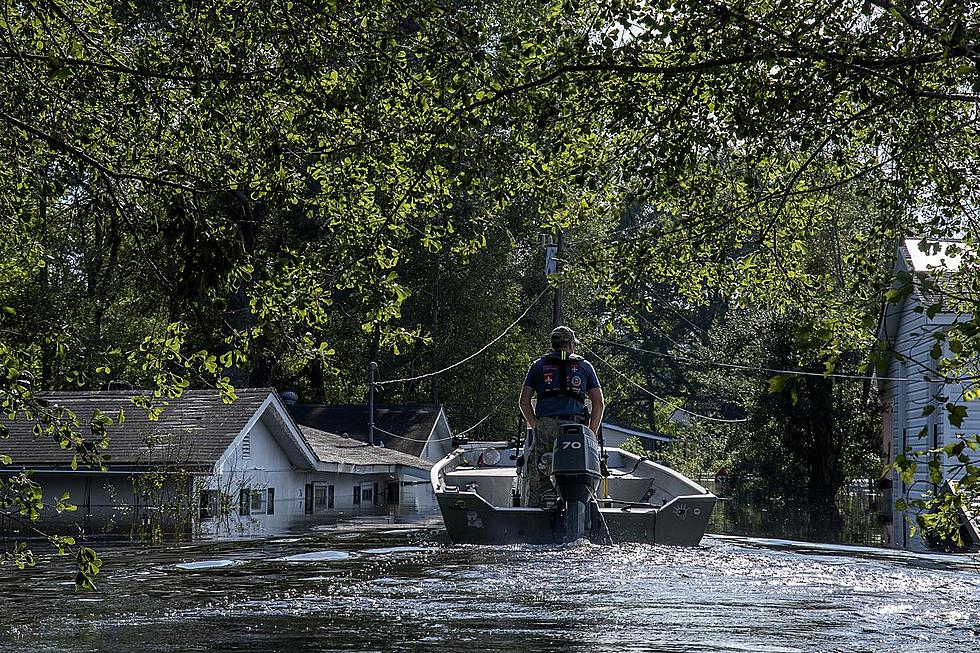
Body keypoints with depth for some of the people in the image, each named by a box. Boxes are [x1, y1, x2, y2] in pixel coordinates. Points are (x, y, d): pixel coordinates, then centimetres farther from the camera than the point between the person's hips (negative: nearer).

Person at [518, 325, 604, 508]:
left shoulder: (538, 365, 19)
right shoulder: (584, 366, 19)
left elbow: (524, 401, 12)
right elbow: (599, 403, 13)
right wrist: (591, 434, 15)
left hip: (544, 426, 0)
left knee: (537, 482, -1)